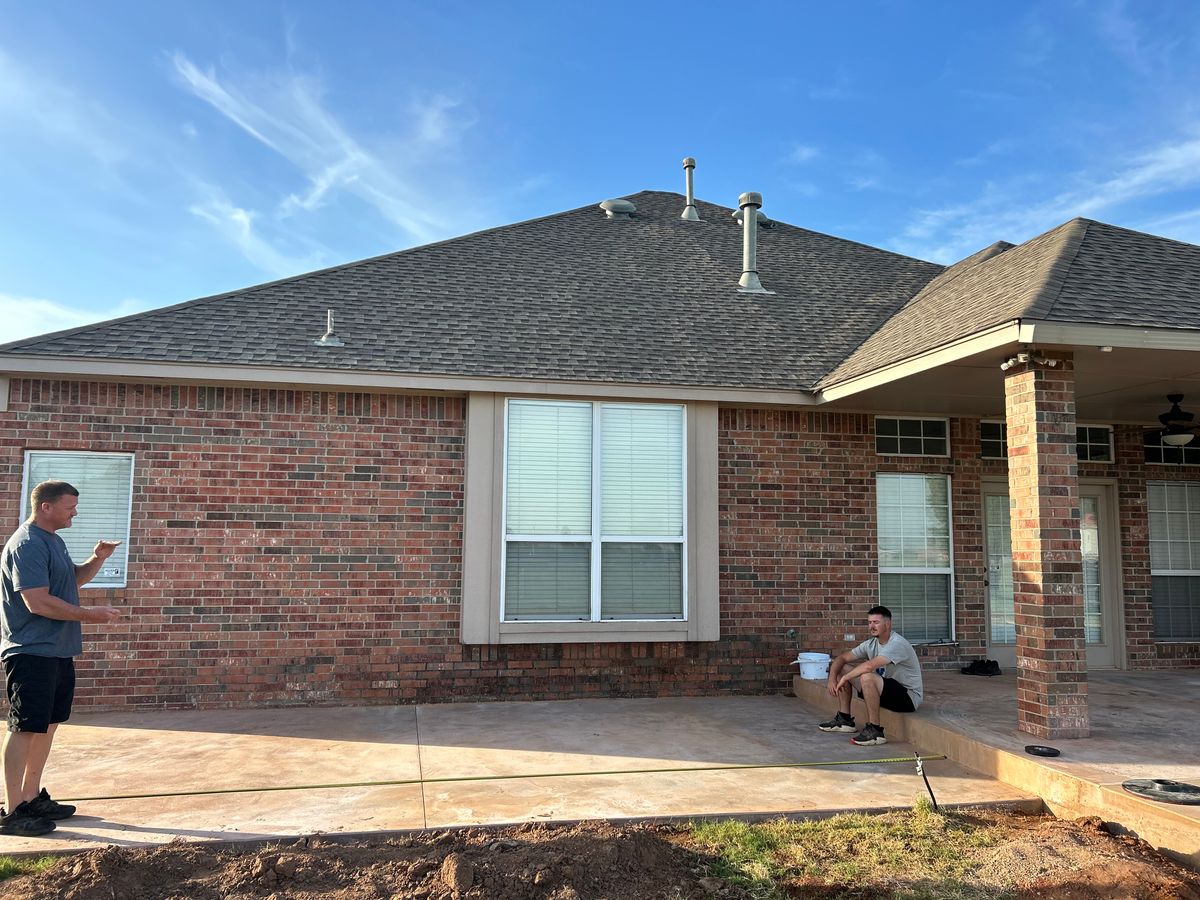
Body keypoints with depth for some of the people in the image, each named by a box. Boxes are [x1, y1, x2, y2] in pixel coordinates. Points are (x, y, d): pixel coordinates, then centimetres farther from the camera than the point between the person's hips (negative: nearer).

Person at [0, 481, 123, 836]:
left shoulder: (53, 540, 14)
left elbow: (73, 580, 26)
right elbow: (37, 602, -23)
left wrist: (97, 559, 7)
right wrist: (89, 614, -17)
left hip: (58, 652, 10)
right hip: (32, 652, -10)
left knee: (47, 724, 15)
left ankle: (32, 797, 26)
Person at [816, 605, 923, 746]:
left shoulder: (897, 644, -23)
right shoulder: (871, 644, 4)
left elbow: (869, 666, -36)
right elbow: (842, 658, 7)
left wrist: (845, 678, -23)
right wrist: (832, 678, -11)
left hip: (909, 696, -9)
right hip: (886, 691, 9)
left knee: (867, 677, -36)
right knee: (842, 668, 5)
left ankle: (875, 730, -24)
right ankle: (844, 719, 13)